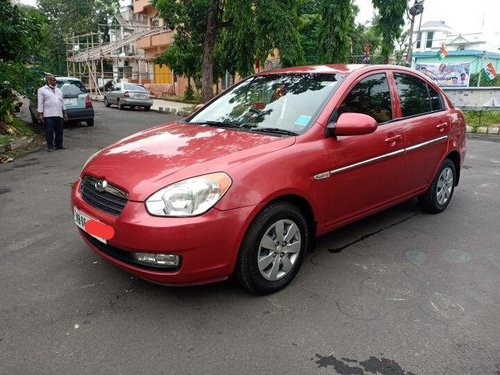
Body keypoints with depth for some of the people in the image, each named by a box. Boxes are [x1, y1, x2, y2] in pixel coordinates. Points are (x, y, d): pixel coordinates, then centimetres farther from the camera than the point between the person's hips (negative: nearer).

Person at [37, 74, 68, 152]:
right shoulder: (42, 90, 3)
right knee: (49, 131, -4)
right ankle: (50, 146, 3)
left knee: (59, 131, 7)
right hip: (48, 115, -5)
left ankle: (59, 145, 18)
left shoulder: (59, 90, 19)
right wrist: (40, 115, -9)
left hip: (59, 114, 5)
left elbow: (62, 102, 21)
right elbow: (40, 103, -2)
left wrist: (65, 113, 15)